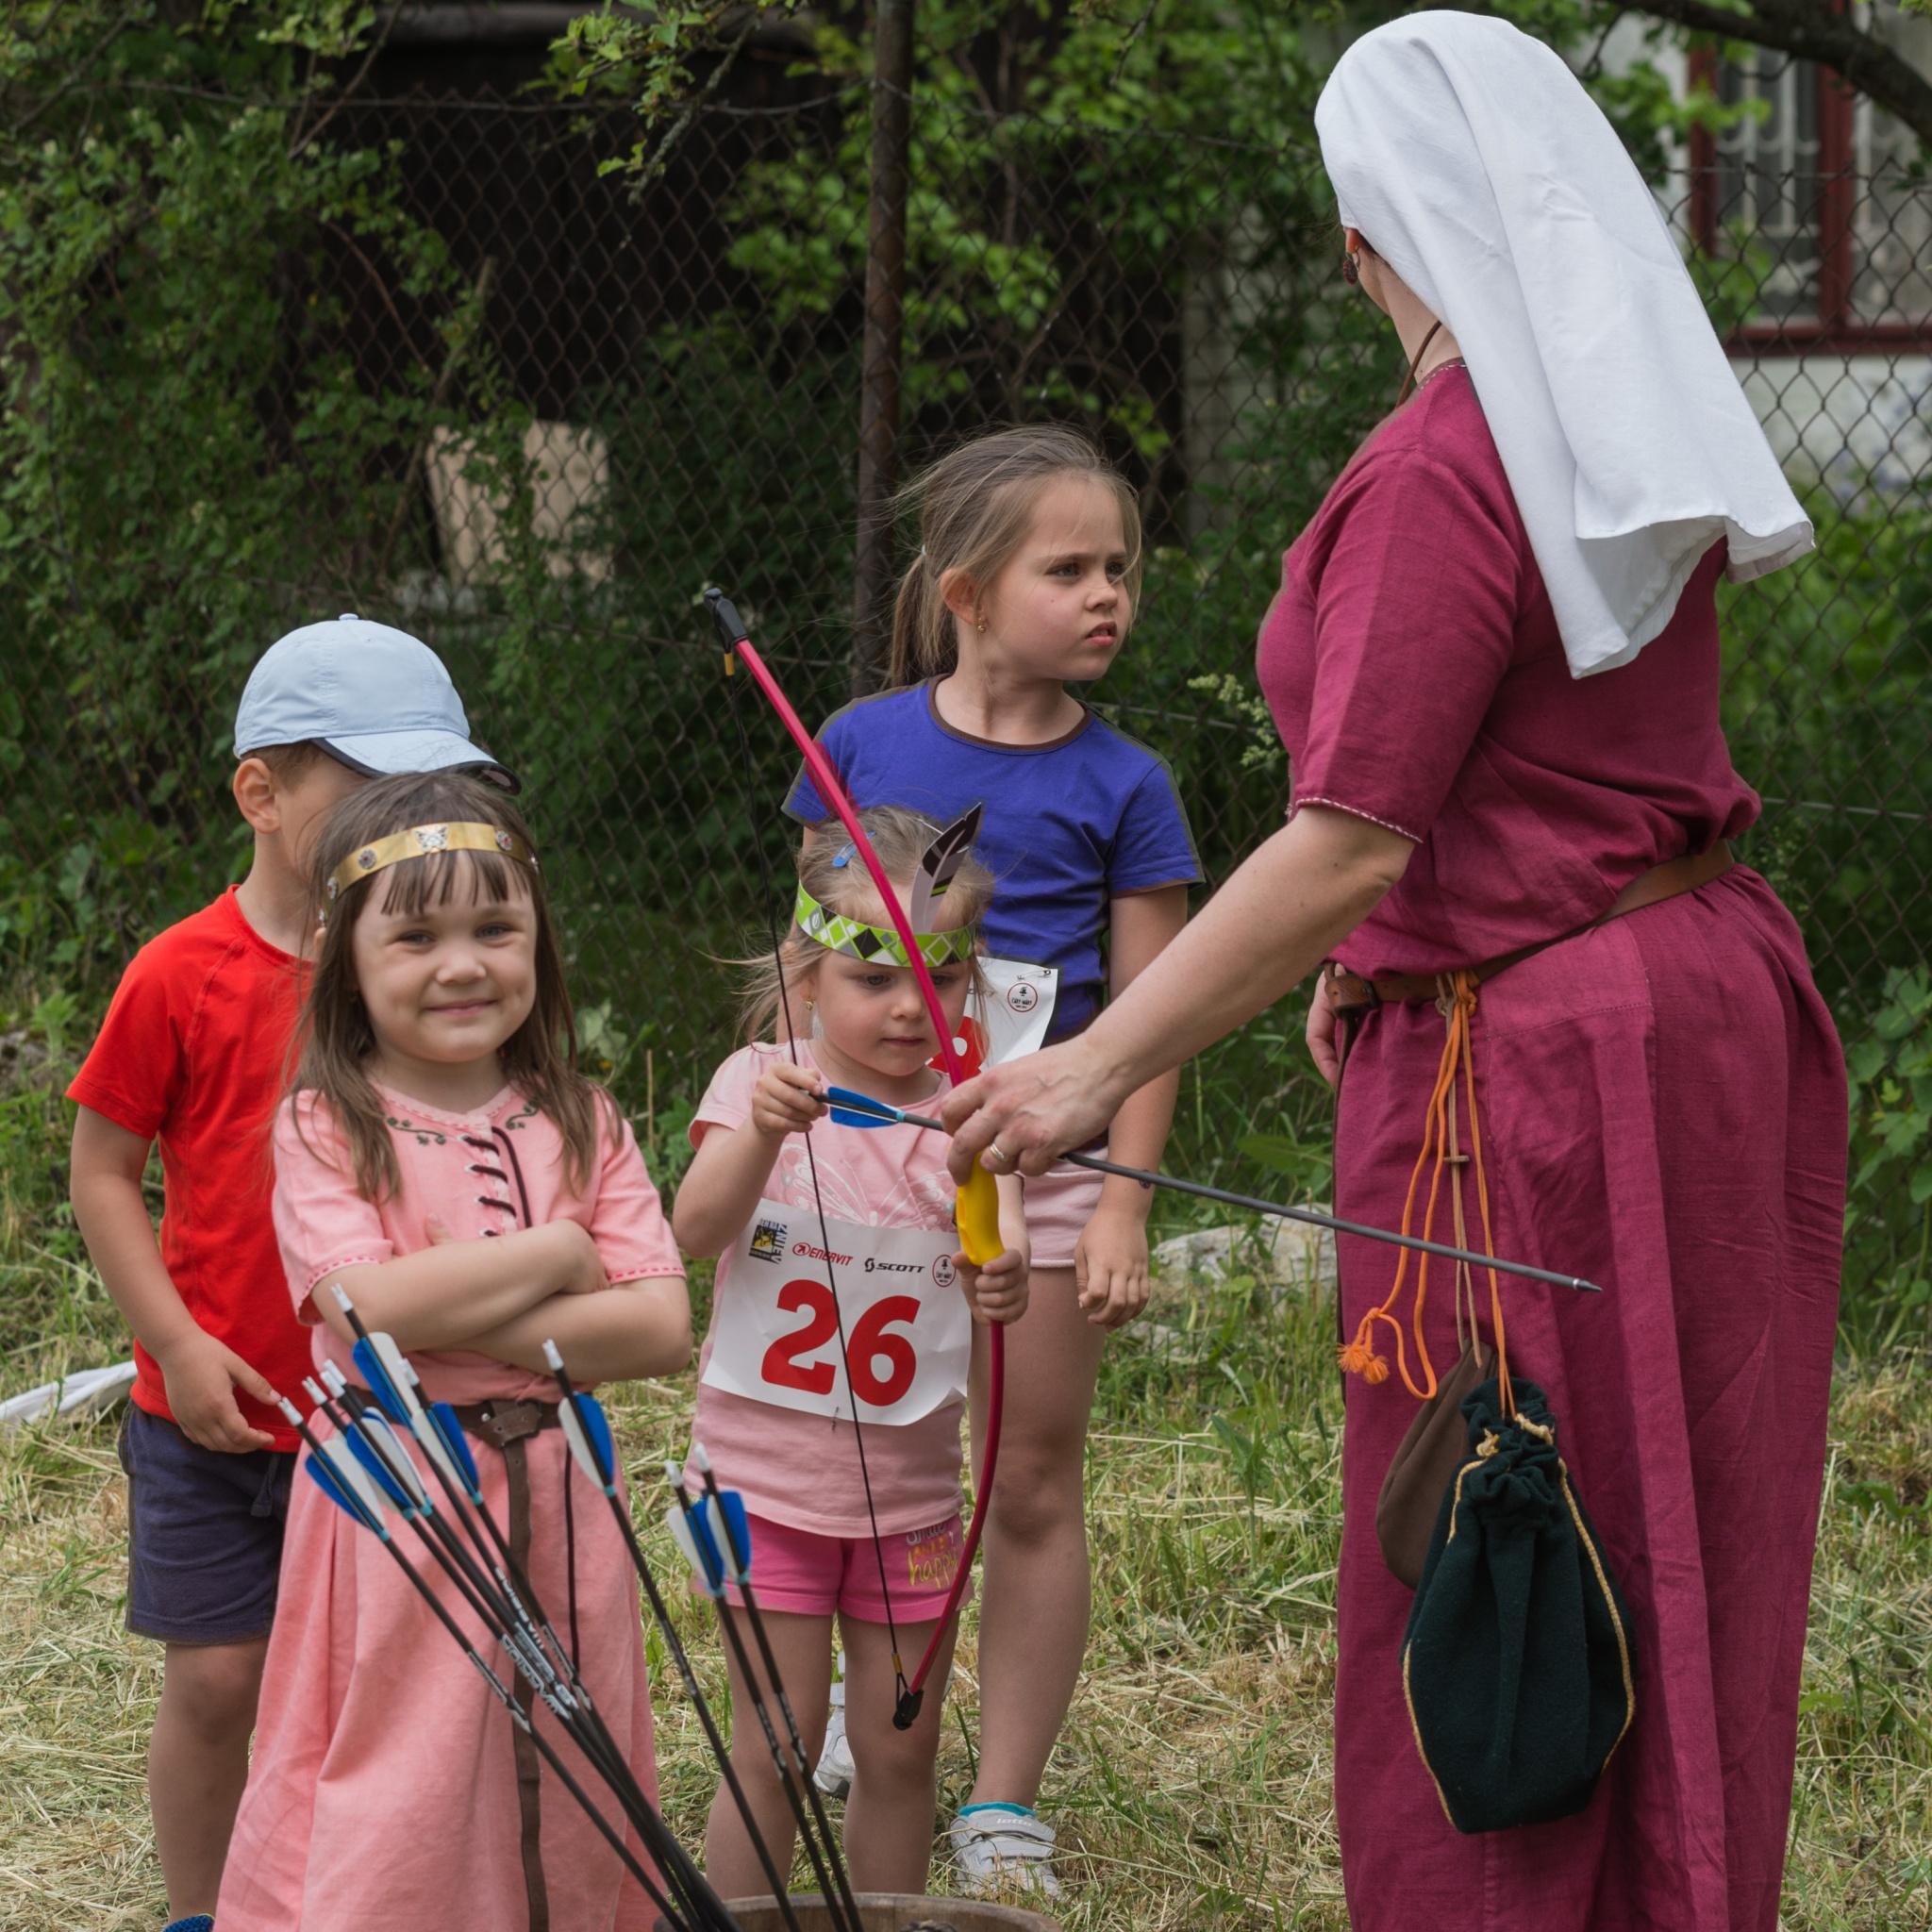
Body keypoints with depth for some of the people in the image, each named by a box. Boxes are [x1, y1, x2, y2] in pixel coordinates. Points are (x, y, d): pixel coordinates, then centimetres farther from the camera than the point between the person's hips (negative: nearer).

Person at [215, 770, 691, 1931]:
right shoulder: (324, 1130, -5)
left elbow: (663, 1328, -5)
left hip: (556, 1503, 4)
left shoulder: (580, 1125, 5)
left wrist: (457, 1319, -15)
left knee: (563, 1816, 10)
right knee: (399, 1830, 0)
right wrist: (558, 1252, -11)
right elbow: (372, 1305, -21)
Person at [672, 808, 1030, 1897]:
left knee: (900, 1746, 9)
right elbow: (698, 1231, -19)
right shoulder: (763, 1081, -6)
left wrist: (1003, 1287, -32)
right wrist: (762, 1134, -38)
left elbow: (1002, 1243, -8)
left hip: (908, 1488, 2)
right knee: (775, 1746, 1)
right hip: (770, 1477, -2)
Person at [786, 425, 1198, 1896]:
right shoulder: (862, 746, 0)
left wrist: (1124, 1205, -9)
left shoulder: (1120, 784, -4)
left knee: (1032, 1486, 4)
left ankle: (1005, 1810, 14)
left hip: (1041, 1166, -1)